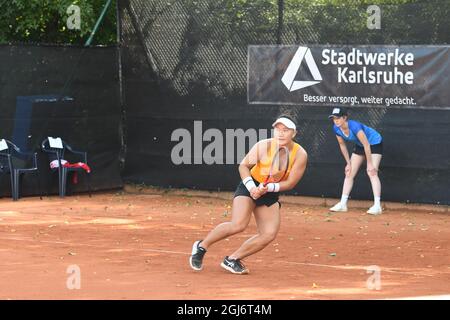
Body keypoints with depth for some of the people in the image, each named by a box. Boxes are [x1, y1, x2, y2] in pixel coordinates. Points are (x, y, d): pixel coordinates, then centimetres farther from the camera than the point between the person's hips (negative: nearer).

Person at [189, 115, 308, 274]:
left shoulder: (300, 155, -14)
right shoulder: (263, 146, -19)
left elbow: (290, 183, -11)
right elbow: (243, 166, -7)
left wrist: (268, 188, -26)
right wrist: (251, 187, -23)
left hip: (271, 195, 4)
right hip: (250, 187, -4)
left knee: (269, 234, -11)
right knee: (238, 224, -24)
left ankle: (232, 259, 4)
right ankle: (201, 247, -5)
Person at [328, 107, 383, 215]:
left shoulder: (354, 126, -36)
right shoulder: (336, 129, -15)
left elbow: (367, 145, -32)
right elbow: (342, 145, 1)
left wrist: (370, 164, -28)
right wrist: (348, 163, 3)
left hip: (374, 143, -8)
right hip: (359, 146, 8)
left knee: (372, 172, -21)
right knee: (349, 173, 4)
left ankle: (377, 205, -25)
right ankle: (342, 204, 9)